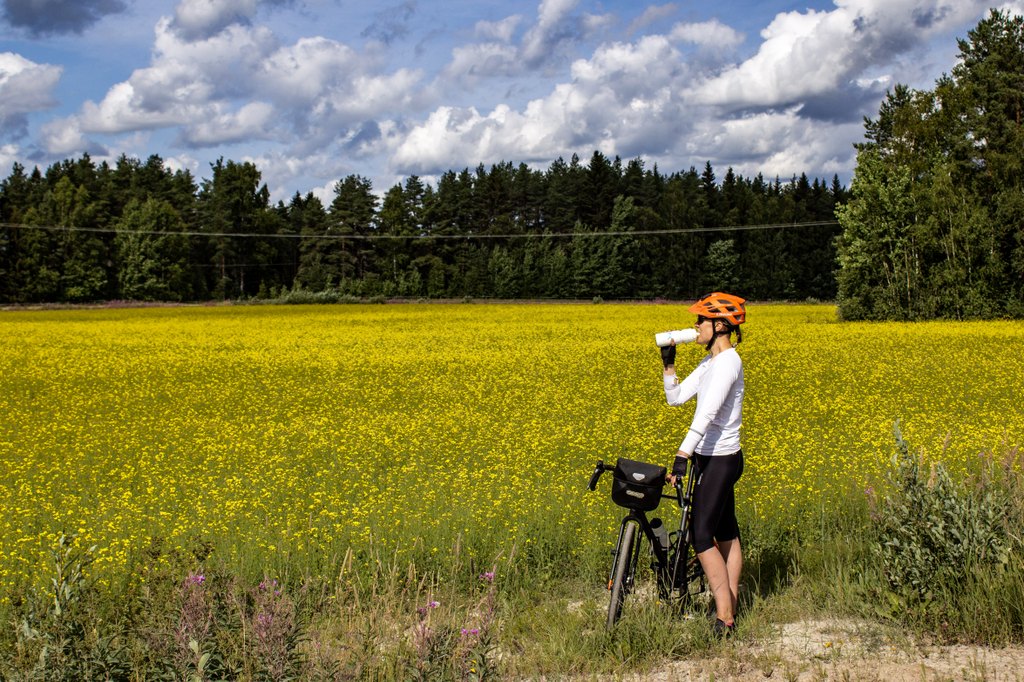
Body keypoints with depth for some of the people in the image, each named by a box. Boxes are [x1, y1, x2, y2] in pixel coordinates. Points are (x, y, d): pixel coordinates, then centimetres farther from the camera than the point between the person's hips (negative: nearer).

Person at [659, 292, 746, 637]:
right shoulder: (709, 362, 12)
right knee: (726, 533, 14)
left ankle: (724, 618, -5)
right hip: (710, 458, 10)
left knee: (701, 537, -9)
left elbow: (707, 413, -29)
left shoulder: (728, 363, -19)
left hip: (721, 460, -10)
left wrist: (682, 455, -35)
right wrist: (668, 363, 0)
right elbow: (676, 398, 13)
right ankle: (730, 608, 21)